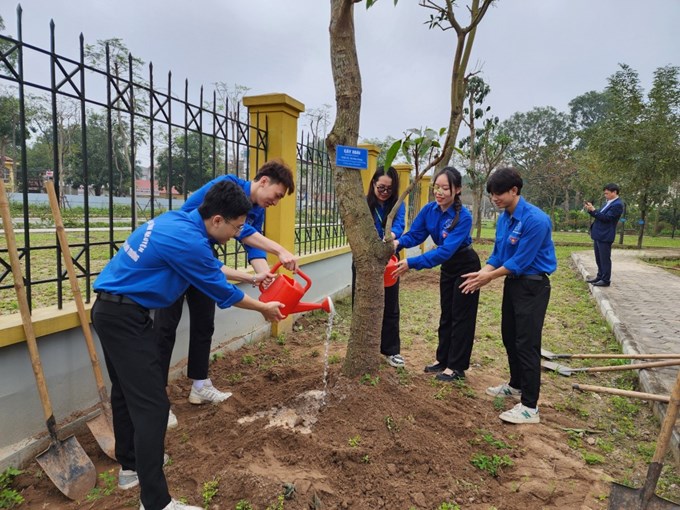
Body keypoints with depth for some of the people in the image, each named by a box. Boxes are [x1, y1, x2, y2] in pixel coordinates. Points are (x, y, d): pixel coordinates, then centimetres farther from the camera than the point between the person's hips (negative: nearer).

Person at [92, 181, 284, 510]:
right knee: (151, 404, -8)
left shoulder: (181, 222, 4)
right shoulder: (188, 241, -23)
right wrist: (264, 308, 3)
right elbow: (223, 293, -11)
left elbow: (212, 267, 20)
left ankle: (131, 465, 39)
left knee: (127, 390, 21)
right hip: (126, 317, -10)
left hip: (111, 310, 10)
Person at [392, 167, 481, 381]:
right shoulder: (429, 209, -12)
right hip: (447, 267, 7)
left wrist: (412, 263, -44)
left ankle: (456, 367, 14)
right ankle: (442, 358, 30)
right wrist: (399, 242, -31)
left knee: (461, 316, 2)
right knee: (446, 314, 16)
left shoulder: (463, 217, -30)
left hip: (466, 267, -7)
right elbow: (415, 234, -9)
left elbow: (446, 250, -37)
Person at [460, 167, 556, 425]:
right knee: (509, 337, 19)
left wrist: (489, 277, -16)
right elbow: (498, 253, 8)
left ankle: (529, 407, 4)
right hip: (512, 283, 9)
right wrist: (483, 273, -9)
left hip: (533, 287, -9)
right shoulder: (504, 218, 3)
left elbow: (520, 261, -23)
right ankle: (516, 385, 38)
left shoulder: (535, 220, -23)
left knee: (527, 343, -6)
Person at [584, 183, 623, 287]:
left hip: (605, 236, -10)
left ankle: (605, 280, 3)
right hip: (598, 234, 10)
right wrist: (591, 210, 4)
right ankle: (600, 277, 26)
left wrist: (593, 210, -18)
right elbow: (600, 215, 19)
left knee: (605, 259, -3)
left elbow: (606, 217, -21)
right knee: (599, 258, 16)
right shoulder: (609, 202, 16)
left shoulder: (617, 204, -14)